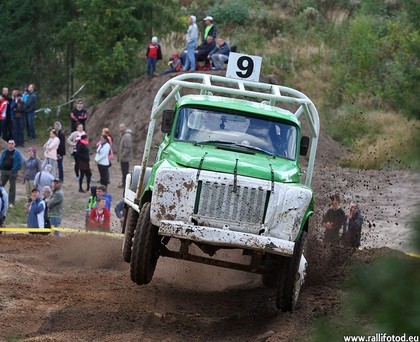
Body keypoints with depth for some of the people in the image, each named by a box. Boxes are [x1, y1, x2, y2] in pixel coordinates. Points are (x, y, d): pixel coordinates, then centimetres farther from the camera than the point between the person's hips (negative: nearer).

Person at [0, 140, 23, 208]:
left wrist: (14, 169, -13)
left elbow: (20, 162, -8)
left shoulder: (16, 153, -3)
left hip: (12, 172, -4)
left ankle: (11, 203, 6)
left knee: (12, 188, 2)